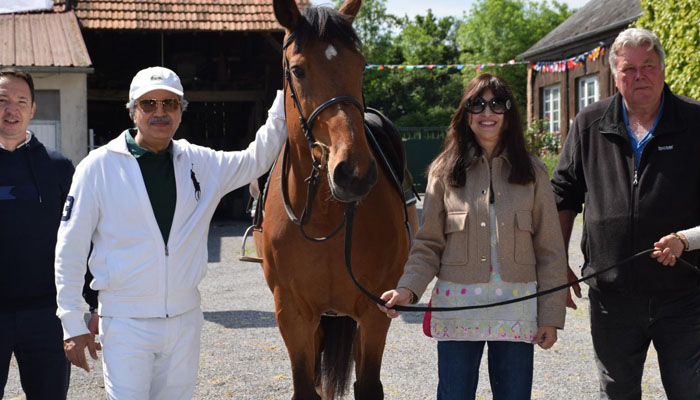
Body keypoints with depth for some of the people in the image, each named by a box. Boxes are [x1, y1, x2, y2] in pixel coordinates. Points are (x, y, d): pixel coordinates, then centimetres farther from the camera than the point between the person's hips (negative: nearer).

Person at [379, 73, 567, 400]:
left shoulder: (533, 173, 4)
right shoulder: (444, 172, 4)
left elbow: (550, 251, 4)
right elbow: (428, 244, 3)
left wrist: (551, 315, -2)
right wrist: (408, 288, -14)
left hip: (516, 310, 1)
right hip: (457, 309, 0)